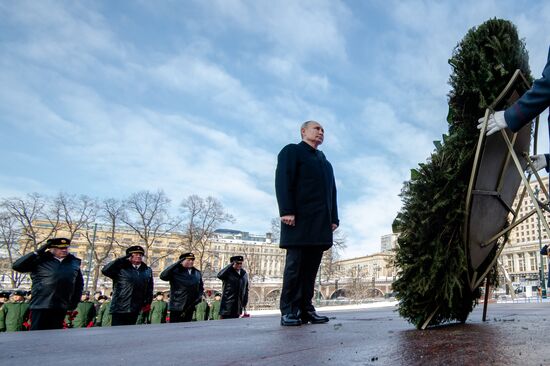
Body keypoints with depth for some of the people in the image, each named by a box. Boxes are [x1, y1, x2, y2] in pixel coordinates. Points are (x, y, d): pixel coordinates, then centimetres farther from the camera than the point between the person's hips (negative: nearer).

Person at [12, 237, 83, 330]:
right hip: (41, 305, -3)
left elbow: (79, 283, 18)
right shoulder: (40, 260, 0)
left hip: (61, 306, 3)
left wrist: (75, 300, 8)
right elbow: (17, 266, -9)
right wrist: (37, 253, -13)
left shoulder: (74, 262, 10)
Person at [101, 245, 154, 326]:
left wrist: (147, 303, 3)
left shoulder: (148, 271, 13)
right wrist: (122, 259, -11)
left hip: (135, 311, 3)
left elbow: (149, 289, 13)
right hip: (119, 310, -3)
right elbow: (105, 271, -12)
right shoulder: (121, 268, 2)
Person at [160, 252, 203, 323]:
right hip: (176, 308, -4)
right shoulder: (175, 271, -7)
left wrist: (198, 298, 1)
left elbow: (201, 288, 19)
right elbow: (163, 276, -24)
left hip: (190, 308, 5)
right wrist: (177, 264, -27)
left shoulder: (198, 273, 9)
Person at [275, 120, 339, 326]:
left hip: (320, 222, 6)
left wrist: (333, 218, 10)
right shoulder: (291, 151, 7)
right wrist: (287, 211, -17)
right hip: (299, 219, -6)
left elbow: (332, 191, 22)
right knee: (295, 264, -6)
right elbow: (283, 181, -6)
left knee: (311, 266, 2)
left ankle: (306, 309, 5)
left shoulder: (325, 161, 28)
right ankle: (289, 311, -1)